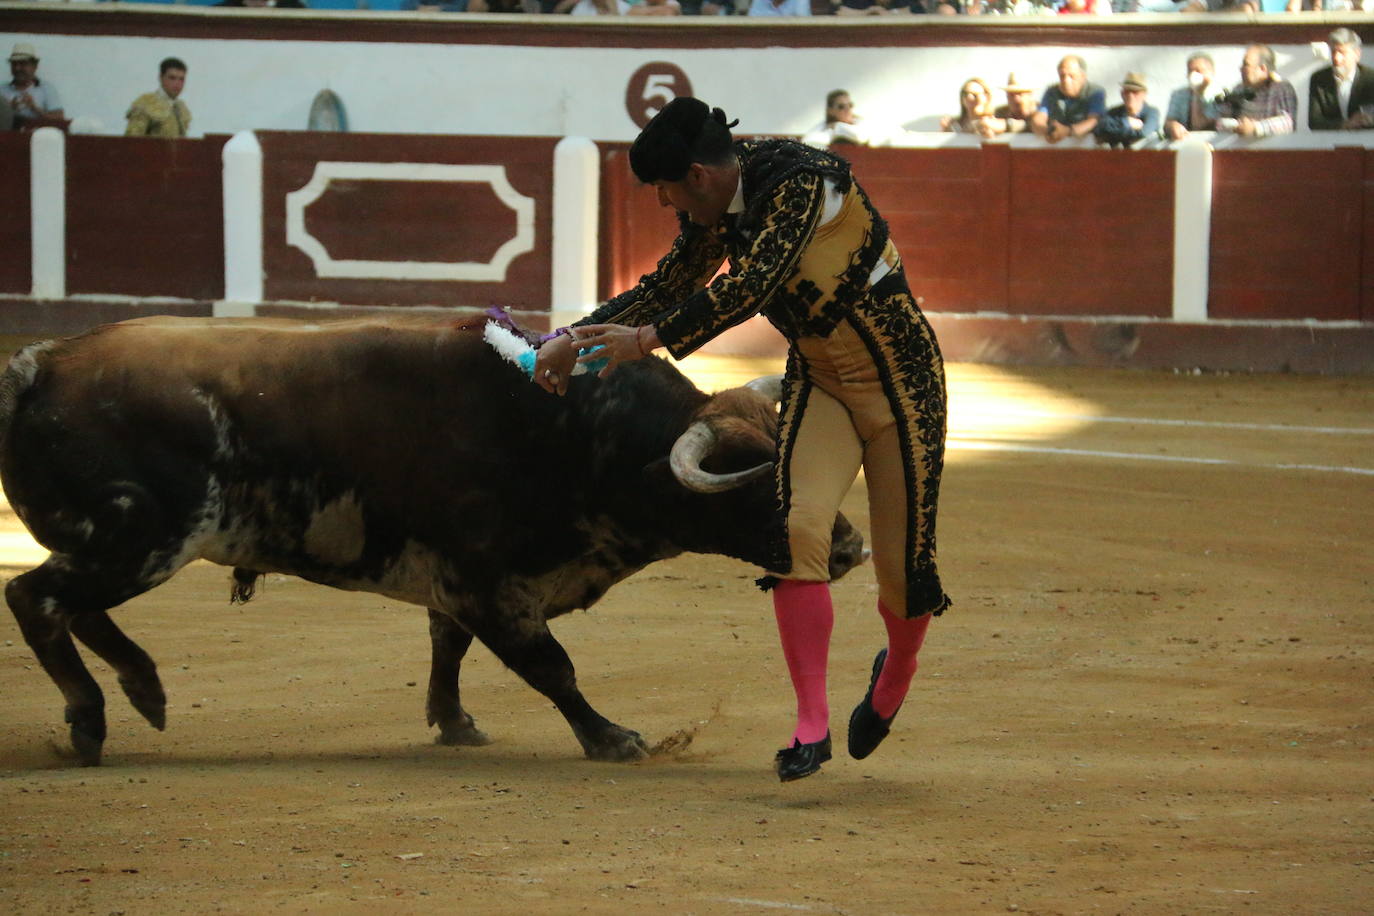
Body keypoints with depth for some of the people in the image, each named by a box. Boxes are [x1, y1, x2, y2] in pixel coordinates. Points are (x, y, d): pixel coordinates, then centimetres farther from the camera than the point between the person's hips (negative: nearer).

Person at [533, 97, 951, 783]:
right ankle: (811, 725, -16)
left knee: (903, 565, 0)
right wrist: (573, 338, 9)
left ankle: (897, 672, 35)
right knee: (797, 528, -18)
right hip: (817, 381, 6)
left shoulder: (800, 180, -25)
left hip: (900, 379, -6)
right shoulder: (717, 212, 1)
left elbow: (752, 286, -33)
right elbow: (669, 285, 15)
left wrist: (650, 338, -31)